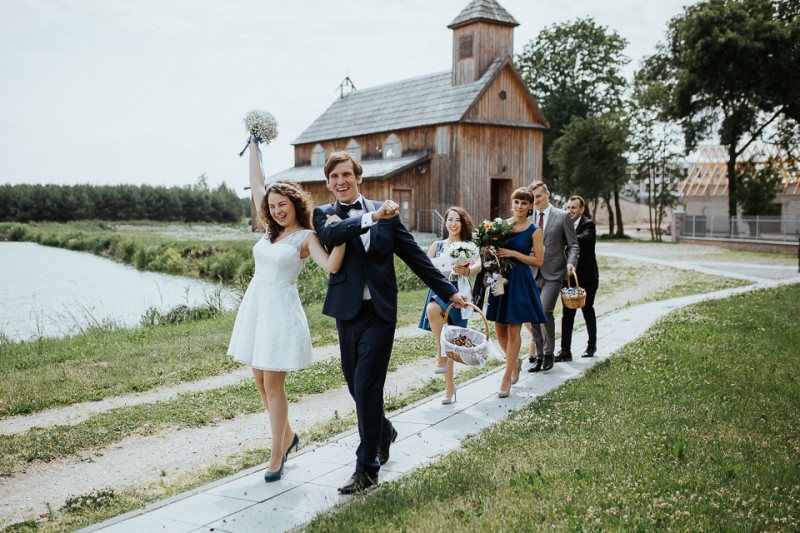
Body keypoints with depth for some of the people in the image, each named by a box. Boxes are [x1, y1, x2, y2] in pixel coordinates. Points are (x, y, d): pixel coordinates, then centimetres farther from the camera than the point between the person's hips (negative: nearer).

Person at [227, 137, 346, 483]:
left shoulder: (306, 237, -6)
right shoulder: (271, 230, 11)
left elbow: (331, 266, -22)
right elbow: (256, 184, 16)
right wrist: (253, 145, 19)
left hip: (281, 310, -7)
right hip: (254, 307, 7)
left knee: (273, 382, -4)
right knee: (260, 380, 12)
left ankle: (277, 456, 7)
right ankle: (287, 436, 30)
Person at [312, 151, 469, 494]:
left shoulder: (385, 212, 4)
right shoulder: (324, 214, 4)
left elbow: (415, 256, 7)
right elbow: (329, 235, -21)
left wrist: (449, 292, 6)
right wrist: (372, 218, -28)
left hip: (379, 313, -2)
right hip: (347, 312, 2)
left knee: (367, 386, -7)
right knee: (356, 386, 13)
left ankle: (367, 469, 4)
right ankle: (384, 432, 42)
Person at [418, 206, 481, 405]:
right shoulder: (437, 245, 13)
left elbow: (478, 265, -15)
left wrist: (467, 271, -38)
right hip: (438, 290, 4)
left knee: (433, 310, -34)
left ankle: (441, 354, -16)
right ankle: (449, 387, 14)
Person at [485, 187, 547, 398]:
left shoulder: (534, 230, -4)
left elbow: (538, 260, -7)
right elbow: (492, 249, 15)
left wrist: (513, 253, -16)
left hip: (520, 281, -4)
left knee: (514, 330, -2)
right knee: (499, 329, 8)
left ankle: (507, 378, 5)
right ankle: (515, 361, 35)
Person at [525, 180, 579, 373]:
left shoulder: (562, 216, 1)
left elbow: (573, 245, 4)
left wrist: (570, 262, -14)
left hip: (553, 273, -4)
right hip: (532, 274, 4)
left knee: (545, 312, -17)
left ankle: (549, 353, 2)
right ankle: (538, 356, 17)